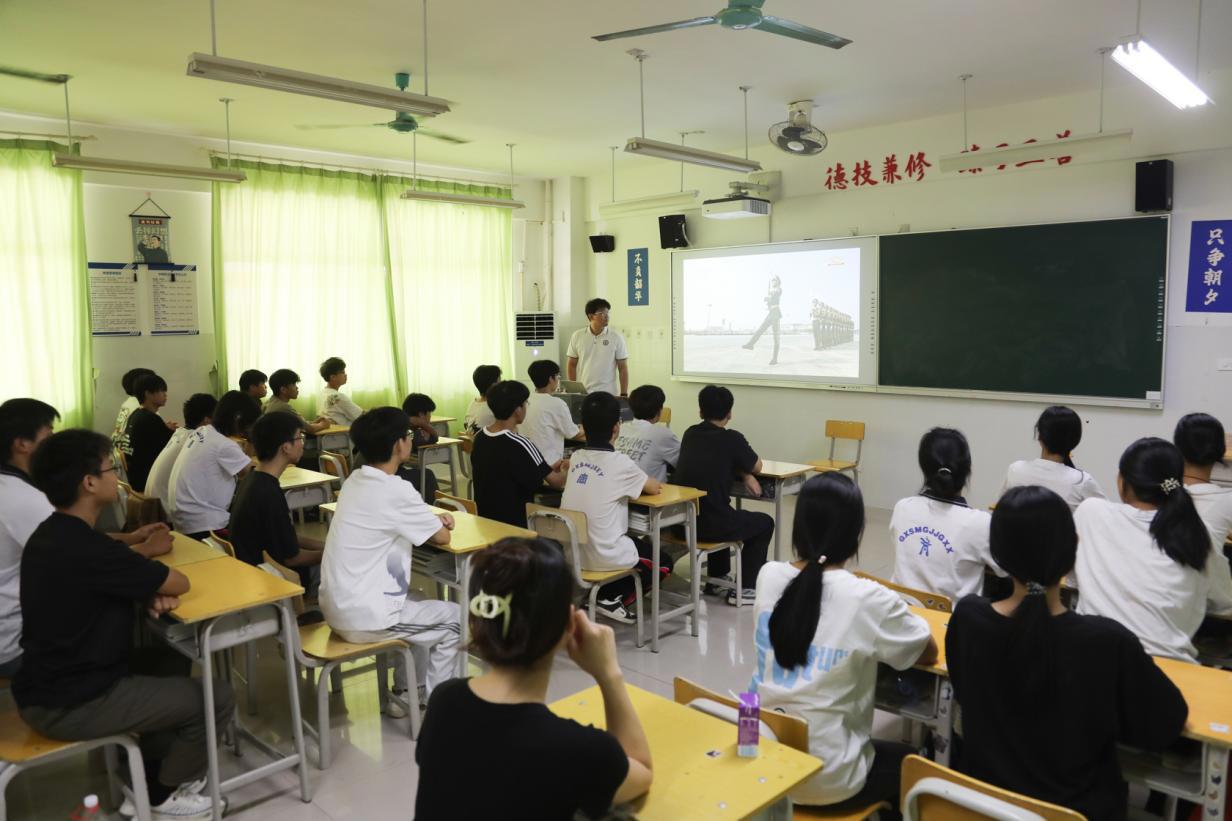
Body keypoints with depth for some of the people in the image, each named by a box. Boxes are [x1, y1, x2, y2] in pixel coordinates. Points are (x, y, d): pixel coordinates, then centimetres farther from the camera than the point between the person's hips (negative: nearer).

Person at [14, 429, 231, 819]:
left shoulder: (52, 535, 3)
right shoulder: (88, 550, -28)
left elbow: (118, 575, 12)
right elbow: (179, 583, -18)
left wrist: (150, 591, -10)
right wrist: (155, 556, 4)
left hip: (52, 681, 10)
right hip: (68, 704, -10)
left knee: (173, 660, 24)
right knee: (217, 697, -6)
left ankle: (156, 762, 30)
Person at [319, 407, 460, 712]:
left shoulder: (355, 480, 6)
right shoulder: (396, 490, -19)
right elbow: (441, 537, -7)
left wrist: (431, 519, 7)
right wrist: (438, 524, 15)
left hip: (337, 607, 8)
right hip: (363, 617, -8)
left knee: (415, 605, 30)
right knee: (453, 618, 10)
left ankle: (406, 692, 33)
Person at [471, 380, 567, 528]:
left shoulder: (479, 437, 0)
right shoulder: (519, 445, -23)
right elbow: (557, 482, -14)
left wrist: (549, 469, 15)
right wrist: (564, 471, 8)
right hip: (515, 524, -8)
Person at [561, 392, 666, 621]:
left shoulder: (576, 458, 4)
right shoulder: (619, 462, -13)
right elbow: (655, 488, 1)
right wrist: (641, 483, 22)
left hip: (570, 552, 6)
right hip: (603, 556, -6)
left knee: (637, 543, 32)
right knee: (664, 563, 18)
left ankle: (592, 592, 18)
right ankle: (612, 598, 6)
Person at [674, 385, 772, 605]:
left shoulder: (690, 434, 6)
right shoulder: (732, 439, -9)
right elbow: (757, 467, 7)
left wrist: (744, 476, 9)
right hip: (710, 524, -6)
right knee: (765, 523, 19)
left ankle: (717, 578, 43)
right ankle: (744, 588, 17)